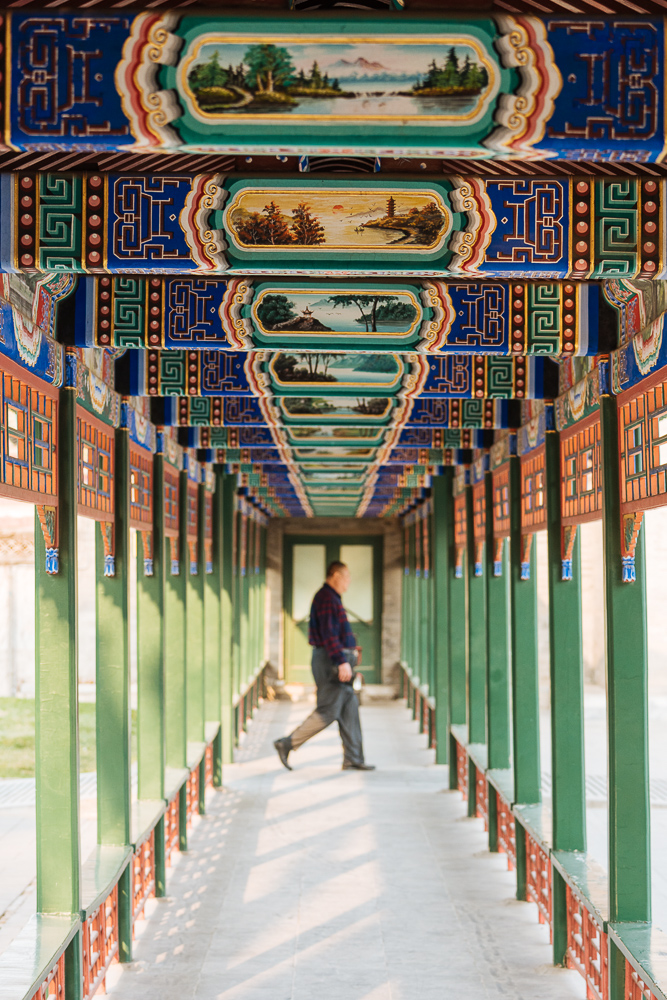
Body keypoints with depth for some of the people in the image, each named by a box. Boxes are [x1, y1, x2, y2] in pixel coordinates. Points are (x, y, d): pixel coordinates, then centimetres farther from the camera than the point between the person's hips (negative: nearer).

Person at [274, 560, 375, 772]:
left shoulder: (330, 598, 20)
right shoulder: (327, 598, -14)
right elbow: (329, 633, -22)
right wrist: (342, 661, -26)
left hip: (333, 661, 11)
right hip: (331, 660, -11)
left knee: (349, 708, 8)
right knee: (327, 712, -9)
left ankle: (353, 759, 9)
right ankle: (287, 744, -4)